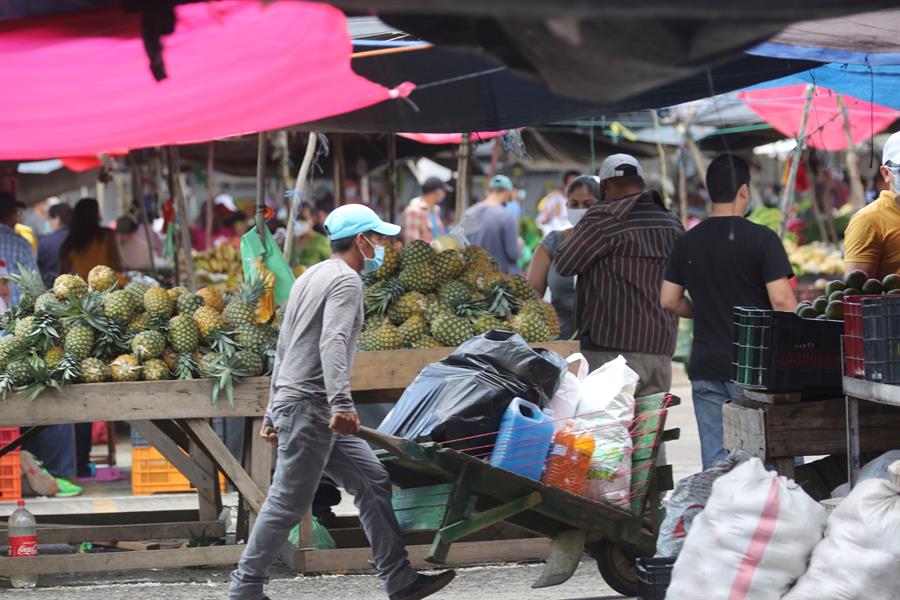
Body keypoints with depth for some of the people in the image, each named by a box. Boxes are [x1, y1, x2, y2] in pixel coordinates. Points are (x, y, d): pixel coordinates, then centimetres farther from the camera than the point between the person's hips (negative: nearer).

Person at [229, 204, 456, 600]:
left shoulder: (310, 278, 21)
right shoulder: (346, 281, -10)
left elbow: (284, 348, 24)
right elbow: (332, 343, -25)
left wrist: (273, 413, 27)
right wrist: (341, 402, -36)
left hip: (291, 403, 10)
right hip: (310, 407, -10)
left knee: (373, 483, 8)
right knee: (287, 504, -7)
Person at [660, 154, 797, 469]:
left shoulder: (687, 242, 6)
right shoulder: (762, 239, -10)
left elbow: (669, 301, 10)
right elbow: (782, 302, -15)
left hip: (706, 368, 5)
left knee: (715, 463, 6)